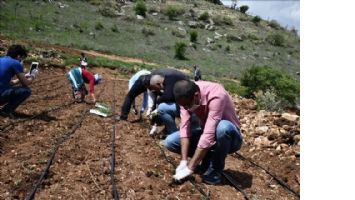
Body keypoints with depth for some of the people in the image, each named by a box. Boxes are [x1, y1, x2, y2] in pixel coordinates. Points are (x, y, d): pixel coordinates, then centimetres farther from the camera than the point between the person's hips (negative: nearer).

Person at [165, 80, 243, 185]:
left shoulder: (216, 96, -34)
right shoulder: (186, 97, -15)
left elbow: (209, 134, -38)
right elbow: (185, 127, -18)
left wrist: (190, 167, -35)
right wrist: (183, 161, -26)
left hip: (230, 138, -5)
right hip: (207, 132, 5)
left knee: (223, 127, -40)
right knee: (170, 142, -10)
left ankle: (215, 170, -16)